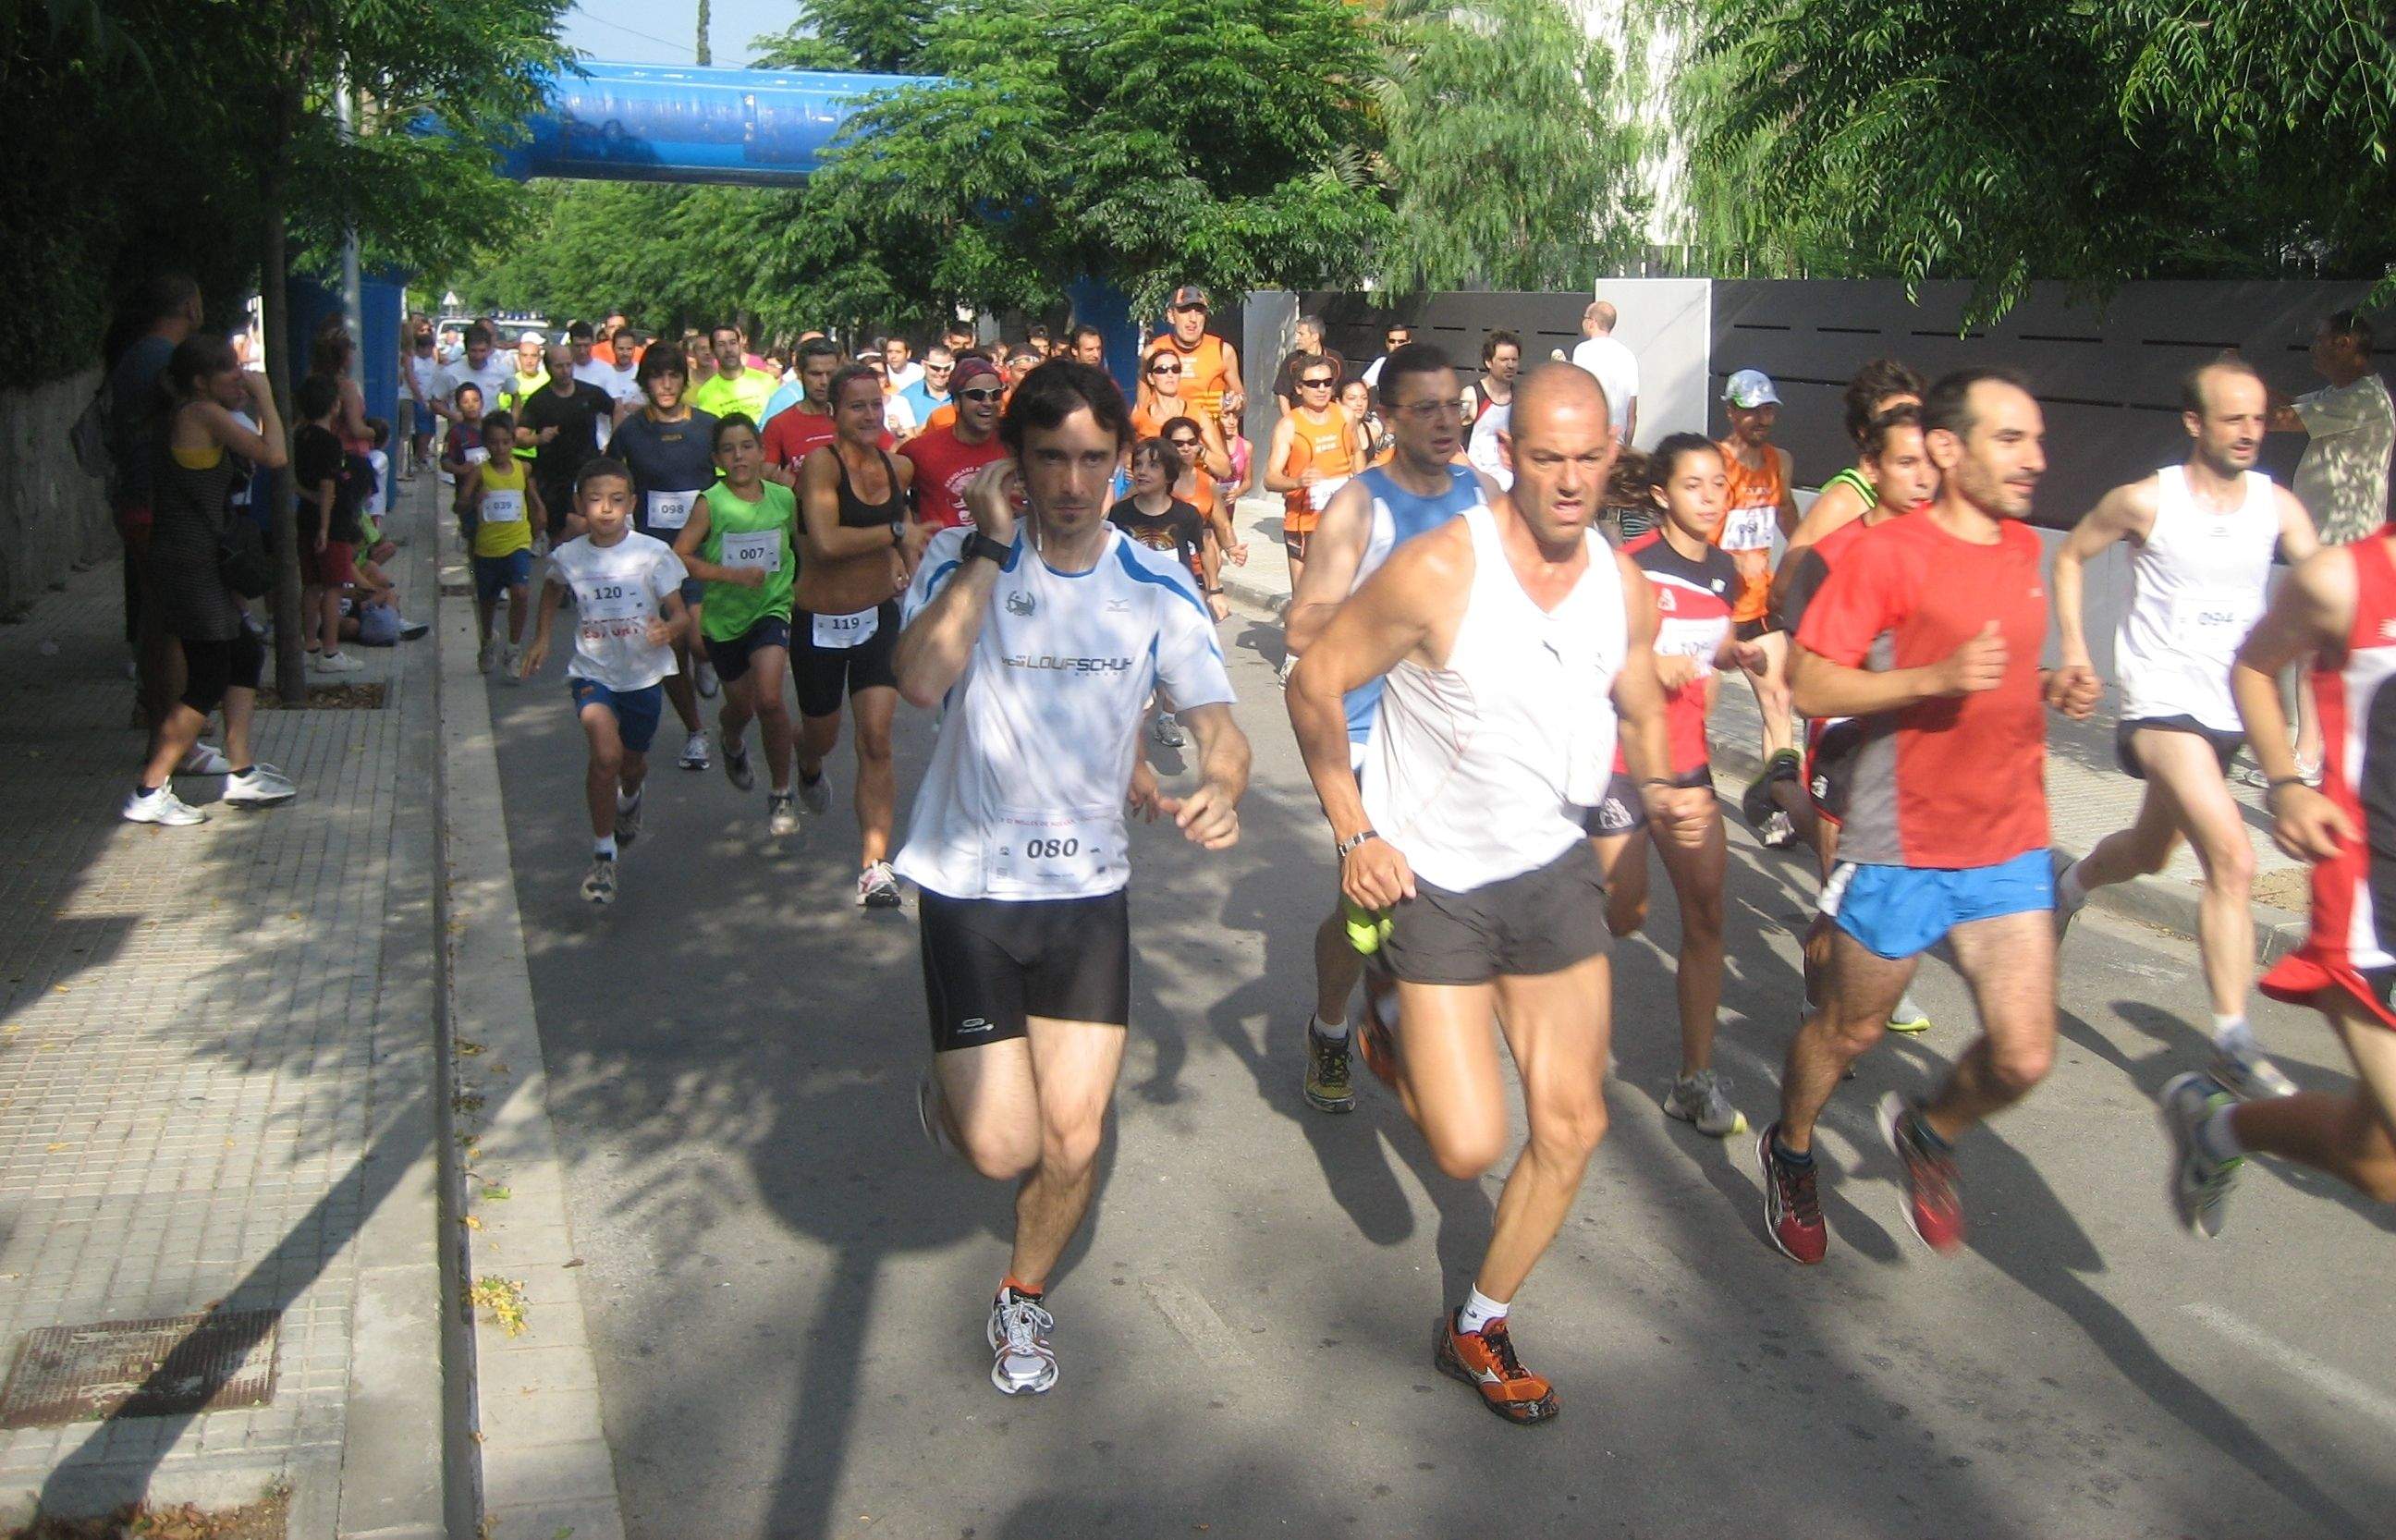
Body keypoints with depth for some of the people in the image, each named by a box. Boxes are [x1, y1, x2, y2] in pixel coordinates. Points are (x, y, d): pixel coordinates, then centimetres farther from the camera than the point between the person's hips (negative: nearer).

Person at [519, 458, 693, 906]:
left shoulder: (653, 554, -13)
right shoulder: (570, 556, -7)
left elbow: (680, 613, -10)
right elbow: (554, 589, 17)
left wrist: (667, 629, -32)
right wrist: (541, 639, 11)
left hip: (643, 672, 1)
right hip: (592, 671, -1)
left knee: (632, 762, 19)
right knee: (605, 755, -24)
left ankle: (630, 798, 59)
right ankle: (603, 857, -8)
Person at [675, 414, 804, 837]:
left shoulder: (784, 499, -4)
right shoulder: (710, 504, -12)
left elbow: (804, 548, 12)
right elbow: (678, 557, -16)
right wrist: (732, 574, -25)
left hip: (771, 609, 0)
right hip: (724, 616, 0)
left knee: (769, 699, -21)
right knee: (740, 706, 16)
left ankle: (781, 795, -4)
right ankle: (732, 744, 57)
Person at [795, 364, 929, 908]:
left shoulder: (899, 468, 1)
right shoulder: (822, 463, -16)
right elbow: (827, 541, -31)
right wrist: (897, 531, -23)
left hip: (878, 618, 3)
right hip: (820, 623, -3)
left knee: (877, 737, -10)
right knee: (822, 734, 17)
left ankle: (875, 865, -7)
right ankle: (809, 771, 57)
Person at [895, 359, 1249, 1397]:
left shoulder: (1155, 586, -2)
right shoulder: (963, 559, -8)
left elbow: (1219, 724, -9)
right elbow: (920, 680, -27)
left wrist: (1216, 787, -31)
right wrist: (990, 544, -23)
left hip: (1089, 890, 2)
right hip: (969, 884, -2)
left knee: (1073, 1139, 2)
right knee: (1003, 1148, -7)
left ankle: (1024, 1299, 32)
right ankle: (952, 1093, 31)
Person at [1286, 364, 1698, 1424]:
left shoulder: (1625, 589, -4)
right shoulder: (1439, 571, -22)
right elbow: (1316, 683, -12)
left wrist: (1663, 792, -6)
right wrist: (1354, 833, -14)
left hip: (1553, 868, 5)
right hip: (1434, 878, -5)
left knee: (1572, 1126, 7)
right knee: (1470, 1148, -8)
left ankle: (1478, 1329, 29)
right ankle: (1396, 1055, 29)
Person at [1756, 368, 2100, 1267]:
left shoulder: (2023, 549, 10)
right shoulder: (1885, 553, -13)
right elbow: (1810, 687, -17)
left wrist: (2052, 689, 5)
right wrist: (1934, 679, -28)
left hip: (2010, 845, 6)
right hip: (1902, 846, -5)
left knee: (2024, 1057, -2)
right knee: (1851, 1030, 13)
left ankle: (1929, 1134, 29)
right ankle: (1790, 1152, 41)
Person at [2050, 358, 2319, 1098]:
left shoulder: (2276, 505, -1)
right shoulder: (2146, 501, -9)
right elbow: (2071, 555, 6)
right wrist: (2074, 649, -3)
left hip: (2231, 709, 5)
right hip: (2161, 700, -5)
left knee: (2149, 852, 23)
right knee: (2232, 859, -20)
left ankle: (2070, 884, 56)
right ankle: (2233, 1040, -15)